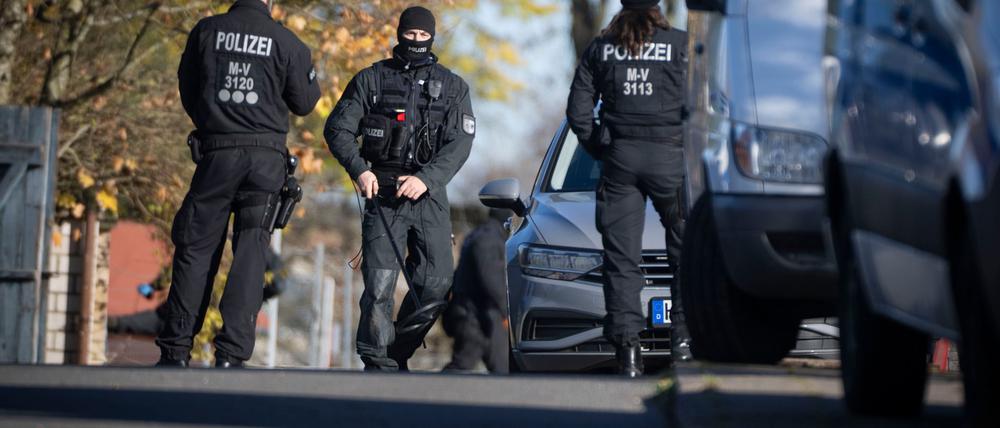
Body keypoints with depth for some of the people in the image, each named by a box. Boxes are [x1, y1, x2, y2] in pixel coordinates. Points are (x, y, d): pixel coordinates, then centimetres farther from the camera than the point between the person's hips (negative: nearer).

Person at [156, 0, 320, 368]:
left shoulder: (206, 31, 2)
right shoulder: (286, 41, -2)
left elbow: (187, 92, 12)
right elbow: (304, 103, 8)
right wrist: (311, 75, 27)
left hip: (216, 153, 1)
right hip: (267, 156, -1)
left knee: (196, 248, 7)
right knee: (250, 253, 1)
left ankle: (176, 350, 5)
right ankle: (231, 354, -7)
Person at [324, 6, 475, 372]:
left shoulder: (452, 87, 10)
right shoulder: (371, 80, 7)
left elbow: (460, 142, -1)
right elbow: (338, 129, 5)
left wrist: (427, 178, -16)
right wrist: (359, 169, -12)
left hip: (429, 195, 2)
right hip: (383, 194, -2)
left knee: (436, 283, -4)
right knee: (379, 283, -12)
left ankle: (398, 352, 13)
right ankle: (378, 365, -8)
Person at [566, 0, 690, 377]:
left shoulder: (599, 48, 9)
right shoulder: (682, 45, 0)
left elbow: (578, 111, 7)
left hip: (619, 159, 2)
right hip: (669, 156, -2)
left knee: (621, 259, 1)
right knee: (687, 251, 10)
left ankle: (626, 347, -7)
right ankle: (683, 335, 2)